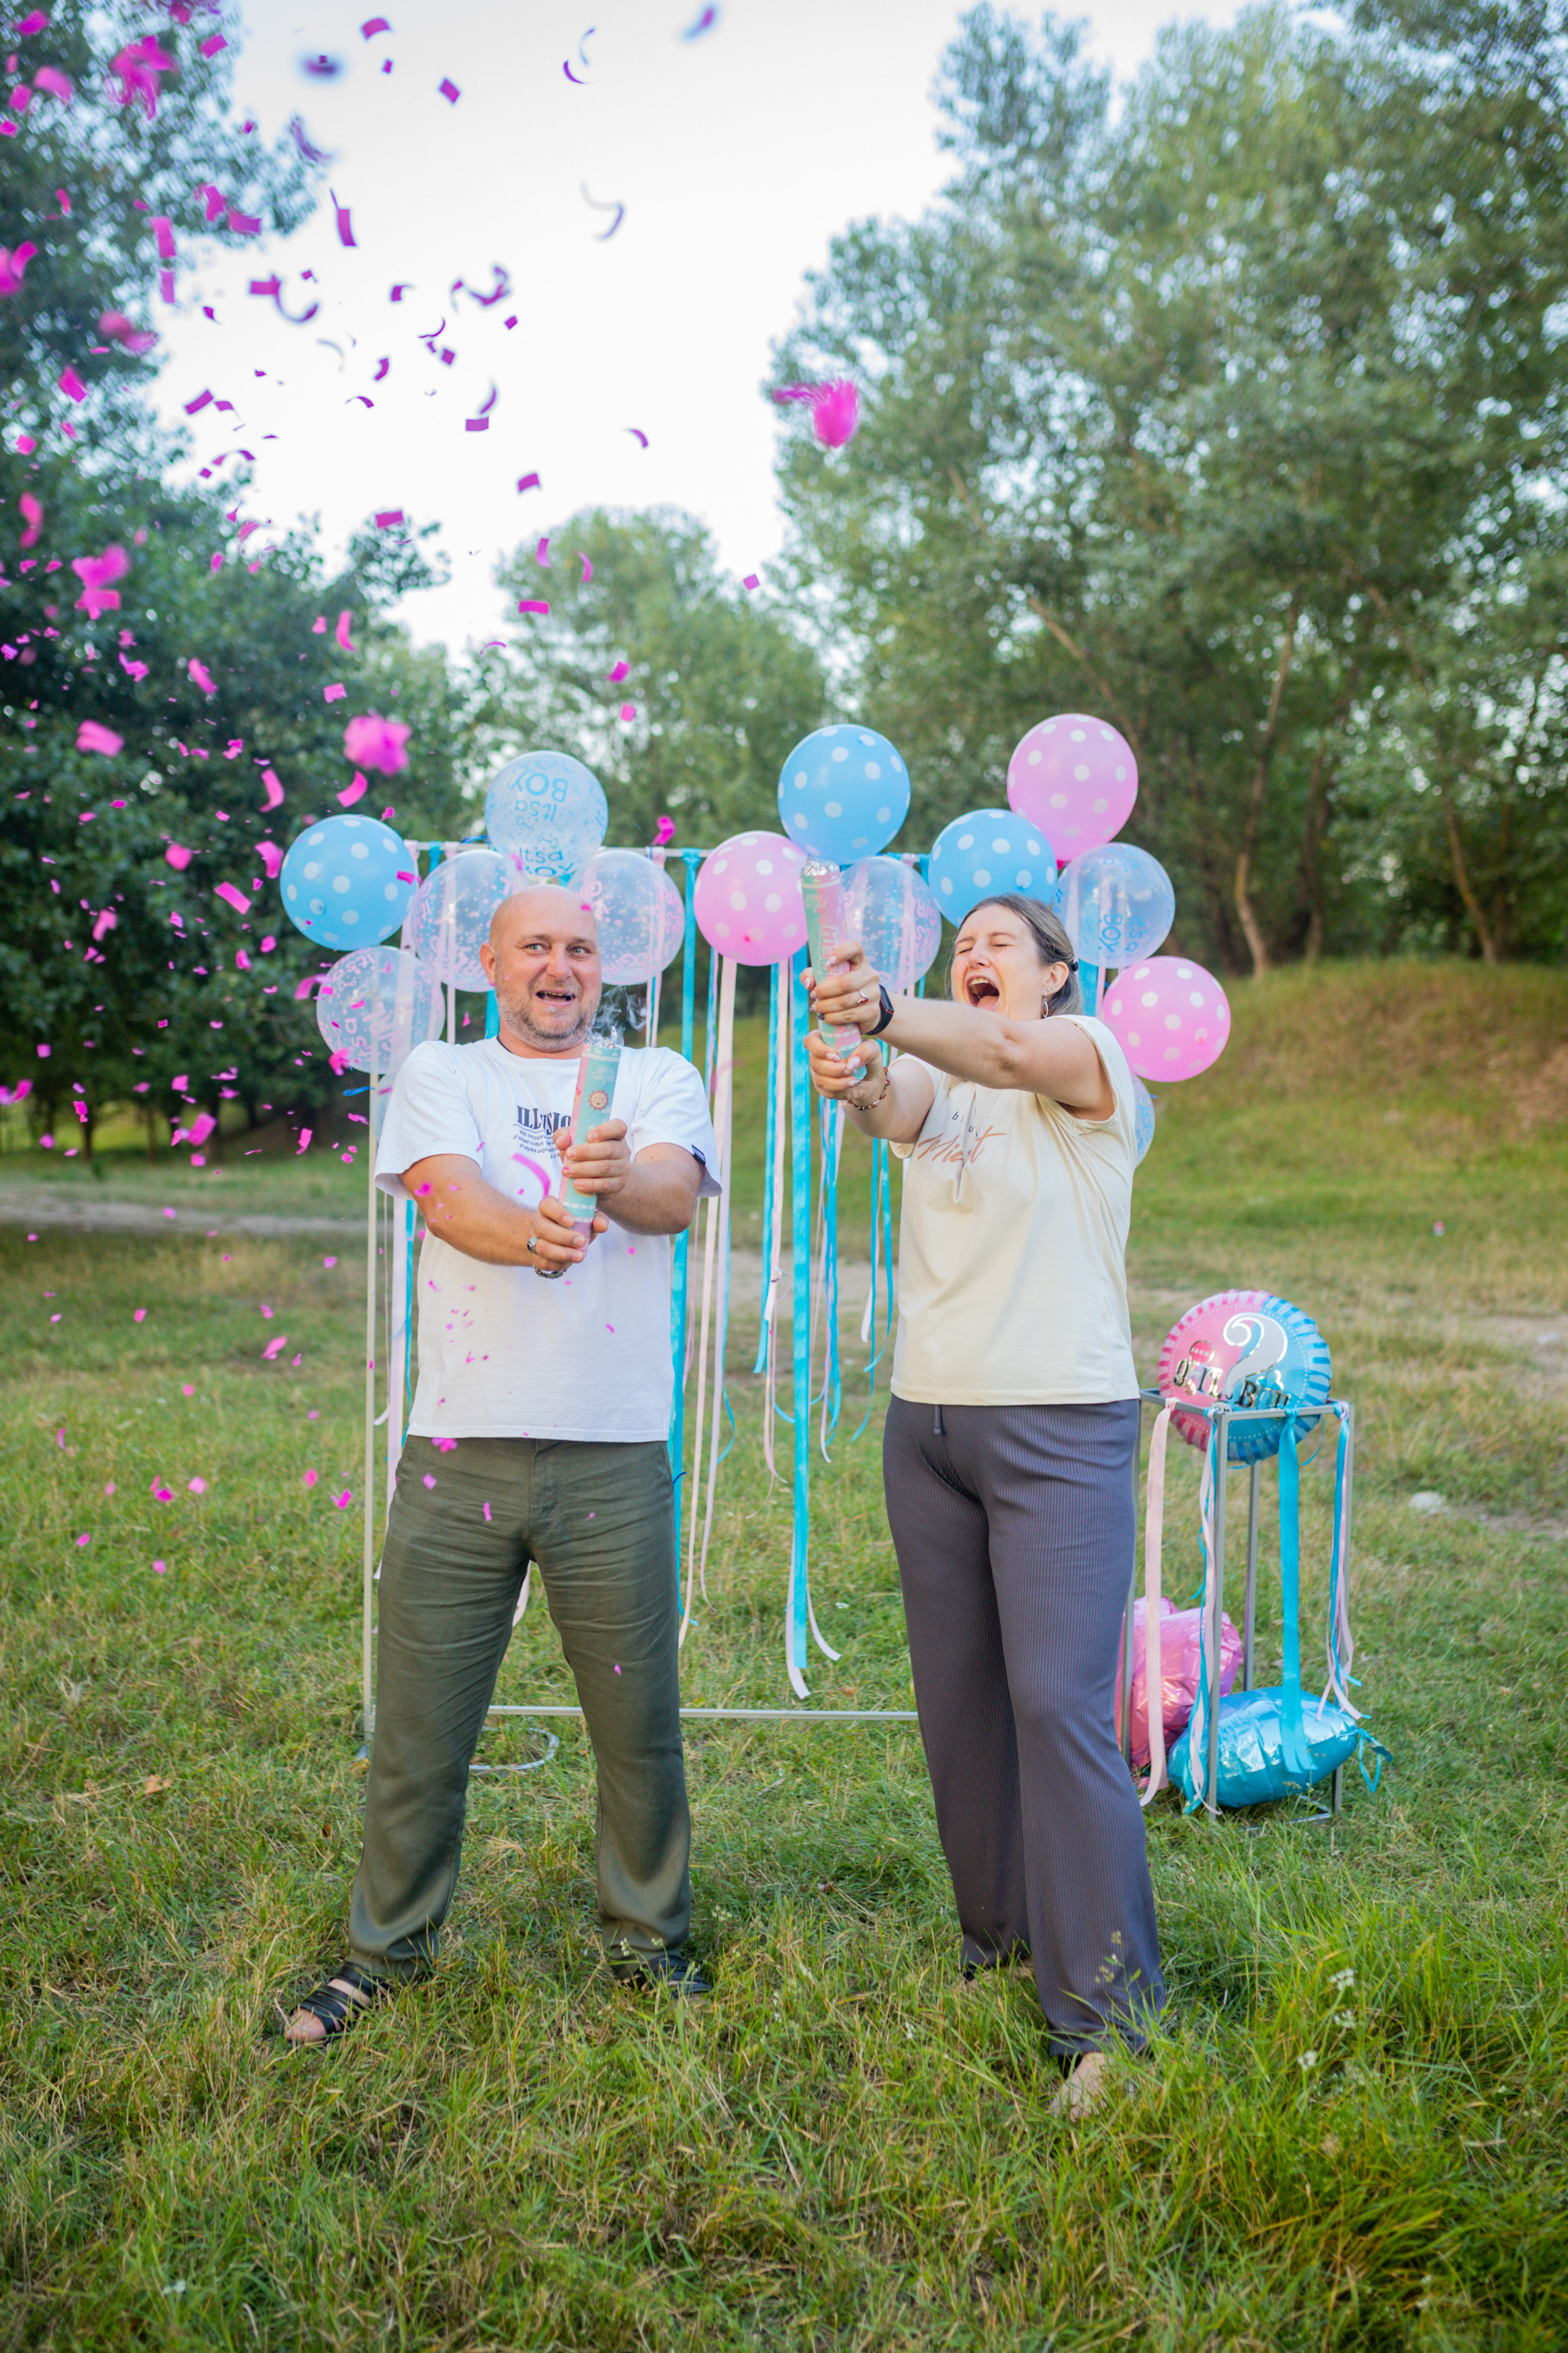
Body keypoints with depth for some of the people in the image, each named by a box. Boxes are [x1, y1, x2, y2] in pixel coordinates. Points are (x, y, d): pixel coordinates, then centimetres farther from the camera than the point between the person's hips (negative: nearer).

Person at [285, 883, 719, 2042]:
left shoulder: (658, 1078, 11)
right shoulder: (442, 1075, 10)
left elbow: (677, 1194, -9)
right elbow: (450, 1195, -10)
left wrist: (619, 1177, -34)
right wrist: (526, 1231, -34)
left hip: (616, 1457, 0)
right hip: (461, 1451, 0)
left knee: (641, 1722, 8)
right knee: (420, 1725, 8)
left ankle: (650, 1937, 32)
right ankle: (388, 1948, 29)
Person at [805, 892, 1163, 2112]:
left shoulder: (1093, 1060, -2)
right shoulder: (931, 1078, 11)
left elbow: (1005, 1052, -26)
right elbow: (898, 1106, -14)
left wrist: (887, 1012, -45)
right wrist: (853, 1079, -38)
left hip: (1062, 1426, -6)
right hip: (927, 1420, 6)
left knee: (1059, 1703, -10)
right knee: (957, 1698, 11)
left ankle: (1111, 2012, -1)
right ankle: (1000, 1943, 29)